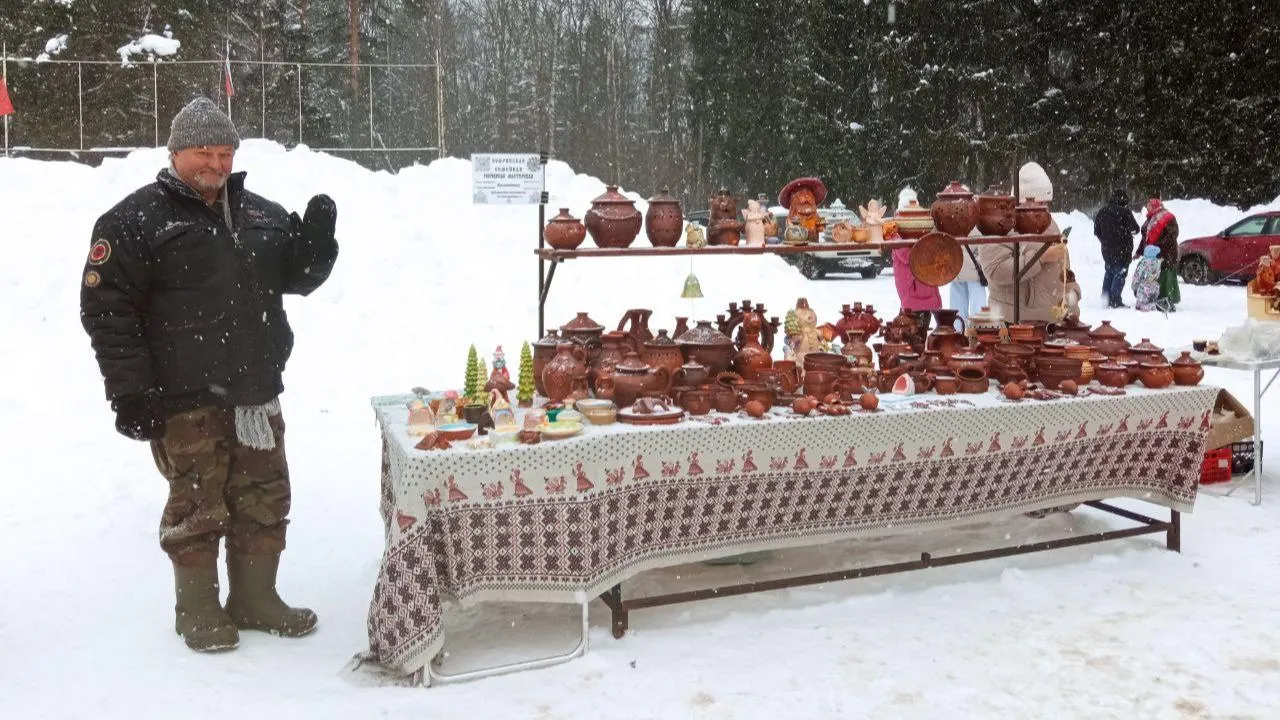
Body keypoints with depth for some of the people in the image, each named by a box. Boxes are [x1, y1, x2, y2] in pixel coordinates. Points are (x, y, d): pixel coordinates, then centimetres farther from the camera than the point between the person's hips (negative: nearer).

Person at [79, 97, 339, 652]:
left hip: (257, 392, 6)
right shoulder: (136, 220, -4)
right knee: (198, 504, 2)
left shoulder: (262, 215, 14)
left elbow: (296, 277, 19)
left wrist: (317, 240, -3)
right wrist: (131, 391, -14)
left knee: (265, 499, 11)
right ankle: (198, 610, 19)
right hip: (186, 400, -6)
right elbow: (106, 307, -8)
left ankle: (255, 599, 26)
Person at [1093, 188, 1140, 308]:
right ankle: (1115, 300, -7)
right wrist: (1129, 232, 14)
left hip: (1106, 249, 6)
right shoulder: (1124, 211, -14)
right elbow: (1135, 228, -8)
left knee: (1109, 272, 17)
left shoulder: (1102, 212, 6)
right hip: (1122, 249, -6)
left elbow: (1096, 231, 12)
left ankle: (1106, 298, 18)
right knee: (1120, 273, -1)